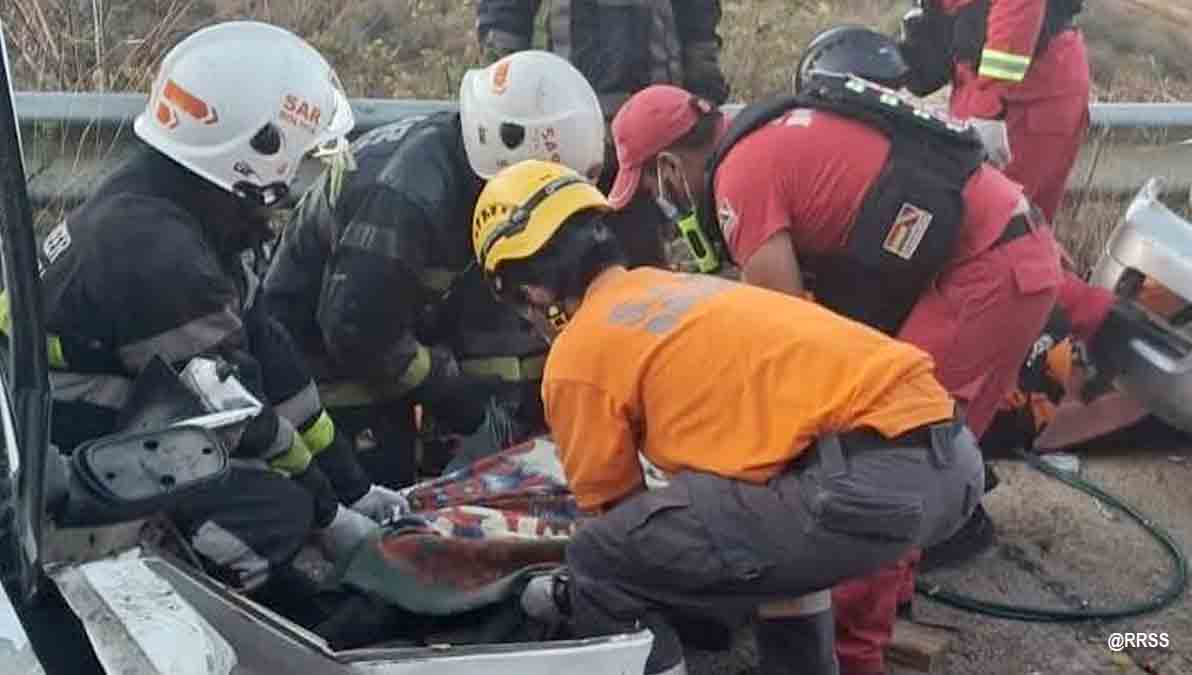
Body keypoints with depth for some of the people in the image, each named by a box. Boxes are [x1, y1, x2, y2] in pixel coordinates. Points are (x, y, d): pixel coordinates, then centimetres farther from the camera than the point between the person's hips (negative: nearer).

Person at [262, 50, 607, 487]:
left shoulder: (484, 183, -7)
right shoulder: (407, 192, -34)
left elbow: (492, 306, -2)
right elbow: (357, 331, -30)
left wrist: (524, 411, -10)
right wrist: (461, 402, -19)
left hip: (387, 336, 8)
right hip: (322, 349, -8)